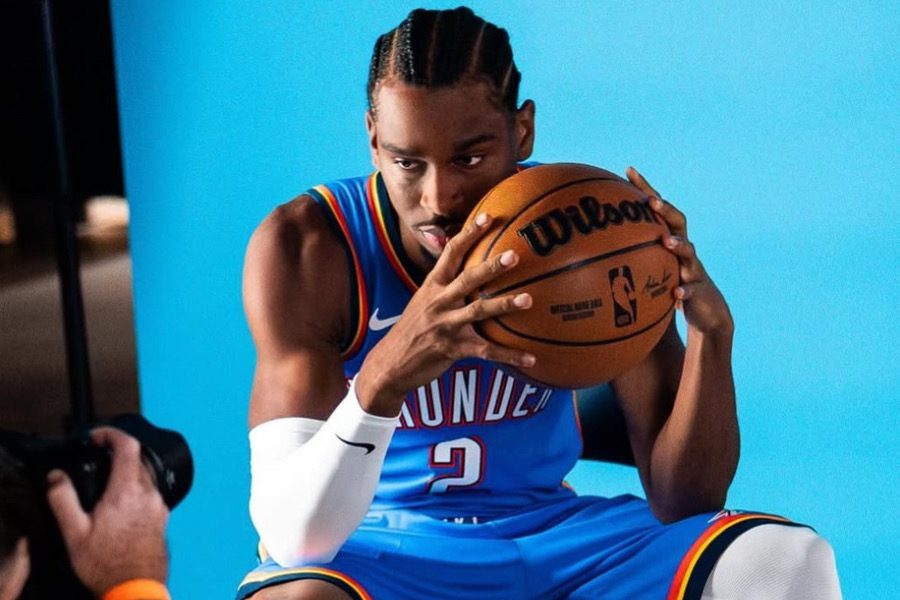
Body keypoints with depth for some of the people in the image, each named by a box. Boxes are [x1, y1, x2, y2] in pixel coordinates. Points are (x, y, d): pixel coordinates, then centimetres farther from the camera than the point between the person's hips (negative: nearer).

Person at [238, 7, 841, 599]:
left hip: (555, 535, 3)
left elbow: (682, 505, -9)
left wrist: (712, 331, -26)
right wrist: (383, 377, -43)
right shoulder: (305, 247, -17)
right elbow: (291, 536, -26)